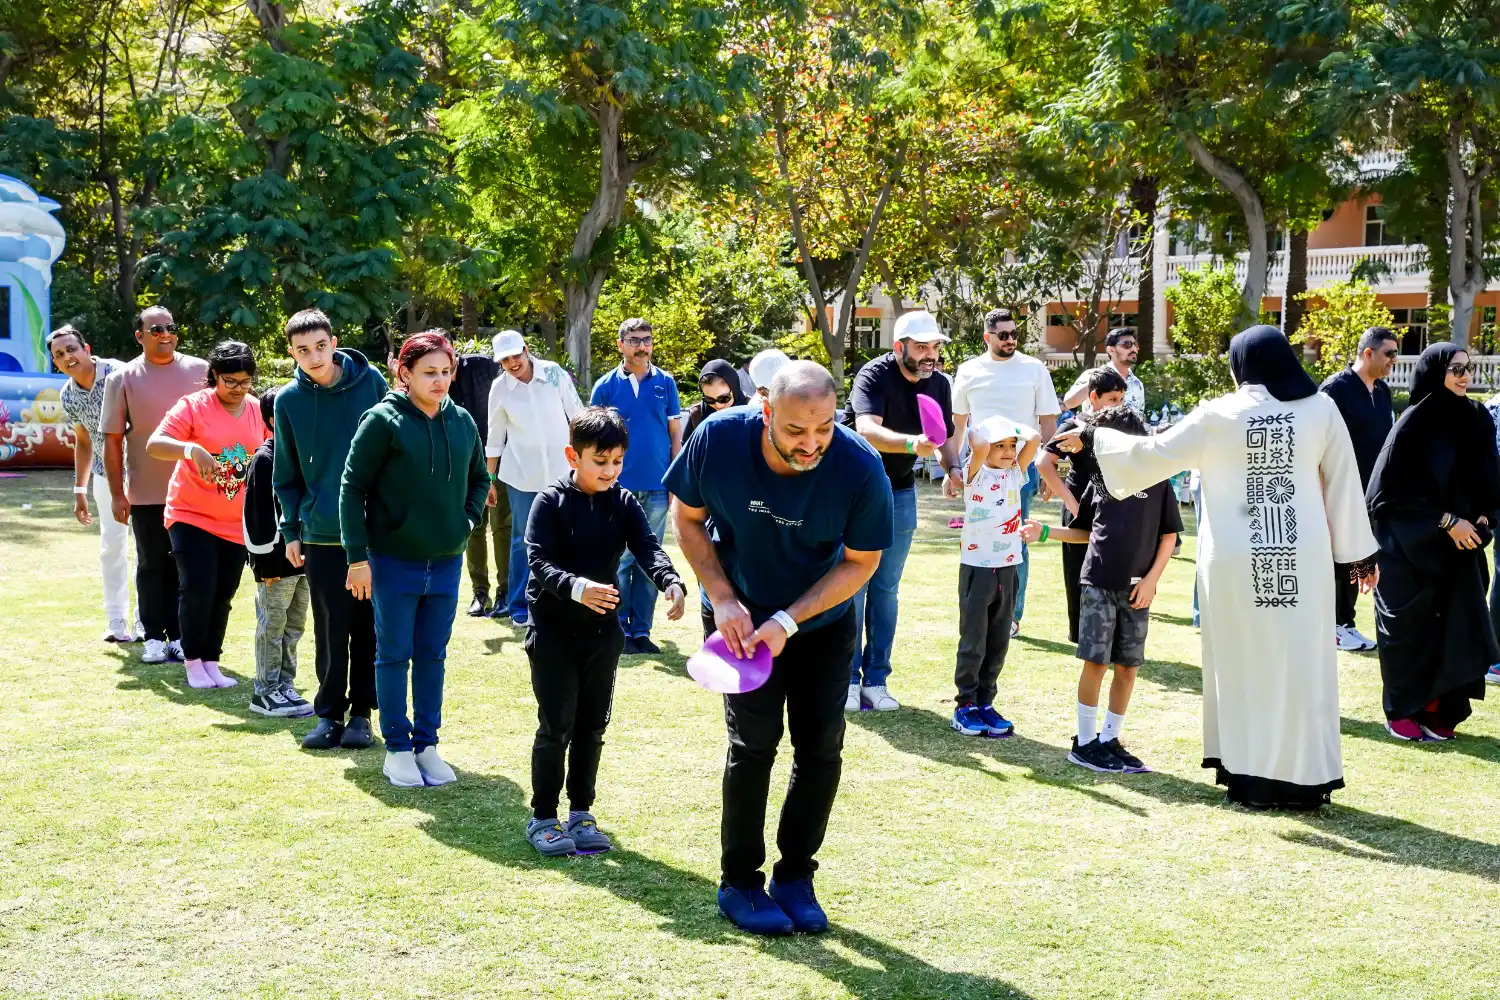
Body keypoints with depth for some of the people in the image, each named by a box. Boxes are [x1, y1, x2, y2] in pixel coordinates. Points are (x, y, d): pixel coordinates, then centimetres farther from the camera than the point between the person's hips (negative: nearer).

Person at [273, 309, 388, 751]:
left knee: (369, 627, 6)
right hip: (321, 533, 1)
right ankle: (329, 712, 17)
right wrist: (291, 530, 2)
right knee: (330, 631, 5)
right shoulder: (288, 399, -1)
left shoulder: (370, 382, -4)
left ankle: (361, 711, 18)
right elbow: (287, 475, 6)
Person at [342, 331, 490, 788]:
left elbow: (479, 478, 21)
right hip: (392, 560, -4)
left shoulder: (462, 422, 5)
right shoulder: (383, 420, -10)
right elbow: (353, 489, -10)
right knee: (394, 655, 5)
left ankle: (426, 744, 22)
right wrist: (357, 557, -12)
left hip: (446, 561, 4)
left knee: (433, 656, 11)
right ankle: (397, 747, 15)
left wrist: (468, 519, 3)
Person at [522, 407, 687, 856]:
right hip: (553, 629, -4)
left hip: (603, 630, 4)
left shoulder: (623, 503, 1)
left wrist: (672, 583, -31)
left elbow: (647, 548, -11)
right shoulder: (550, 502, -11)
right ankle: (542, 817, 11)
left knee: (592, 725, 11)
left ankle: (581, 812, 24)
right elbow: (539, 562, -19)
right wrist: (577, 587, -38)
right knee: (556, 726, -1)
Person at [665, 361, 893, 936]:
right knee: (754, 741, -8)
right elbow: (686, 516, -7)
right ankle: (738, 884, 8)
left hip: (824, 620, 1)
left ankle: (795, 876, 19)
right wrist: (722, 598, -17)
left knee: (821, 746, 1)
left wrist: (789, 621, -23)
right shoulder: (718, 438, -25)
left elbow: (861, 561, -15)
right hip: (740, 617, -1)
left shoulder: (860, 467, -27)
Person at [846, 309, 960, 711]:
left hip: (901, 493, 5)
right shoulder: (874, 376, -22)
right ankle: (847, 678, 8)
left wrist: (953, 469, -12)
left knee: (887, 588, 9)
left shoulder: (939, 384, -4)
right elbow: (867, 430, -38)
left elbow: (947, 436, 9)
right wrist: (912, 444, -55)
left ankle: (875, 680, 16)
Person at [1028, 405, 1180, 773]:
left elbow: (1169, 536, 3)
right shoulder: (1101, 479, 8)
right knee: (1095, 662, -2)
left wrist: (1151, 579, -5)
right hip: (1098, 583, 0)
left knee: (1128, 666, 5)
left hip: (1136, 589, 0)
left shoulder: (1157, 480, 1)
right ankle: (1085, 743, 5)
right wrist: (1045, 532, 7)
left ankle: (1109, 740, 16)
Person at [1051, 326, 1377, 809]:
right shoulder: (1321, 410, 0)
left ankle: (1247, 769, 15)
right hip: (1304, 558, 1)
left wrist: (1093, 437, 13)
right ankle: (1303, 775, 9)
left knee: (1244, 661, 10)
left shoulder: (1217, 416, -4)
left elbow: (1151, 454, 0)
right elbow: (1344, 483, 4)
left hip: (1236, 560, -1)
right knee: (1300, 662, 6)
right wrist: (1360, 552, 12)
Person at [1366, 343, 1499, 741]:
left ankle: (1440, 711, 14)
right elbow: (1399, 490, -12)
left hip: (1460, 544, 5)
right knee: (1410, 628, 2)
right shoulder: (1413, 423, -12)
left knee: (1454, 627, 3)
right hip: (1412, 545, -5)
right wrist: (1446, 521, -14)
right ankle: (1402, 711, 15)